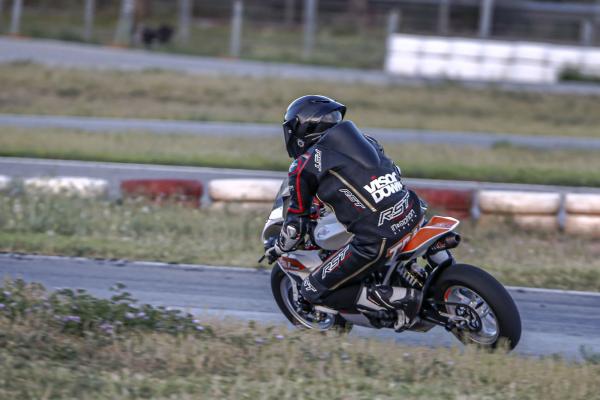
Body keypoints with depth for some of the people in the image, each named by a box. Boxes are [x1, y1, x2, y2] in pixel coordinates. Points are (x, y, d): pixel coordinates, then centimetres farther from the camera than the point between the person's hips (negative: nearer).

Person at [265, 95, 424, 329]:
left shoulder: (304, 165, 3)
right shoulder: (362, 140, 19)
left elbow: (296, 224, 6)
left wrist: (278, 249, 27)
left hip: (377, 241, -7)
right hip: (412, 216, 7)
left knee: (313, 292, 6)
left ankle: (398, 298, -8)